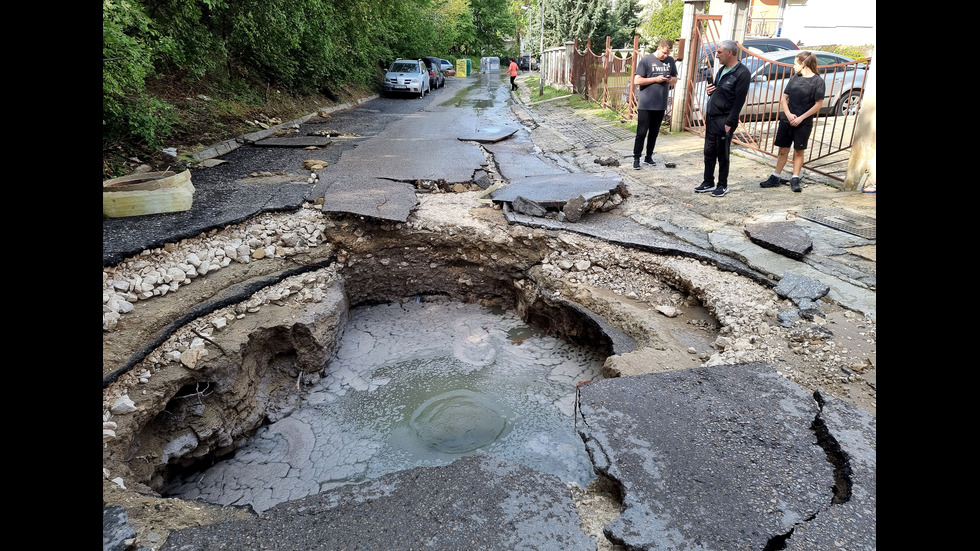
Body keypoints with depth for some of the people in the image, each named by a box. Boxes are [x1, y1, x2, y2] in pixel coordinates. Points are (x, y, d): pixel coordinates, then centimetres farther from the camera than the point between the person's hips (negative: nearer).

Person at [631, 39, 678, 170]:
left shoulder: (670, 61, 9)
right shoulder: (646, 61, -6)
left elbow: (675, 79, 18)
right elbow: (637, 81, -11)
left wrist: (670, 80, -6)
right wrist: (656, 79, -14)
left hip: (661, 105, 5)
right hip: (645, 105, -5)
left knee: (654, 133, 12)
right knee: (641, 133, -4)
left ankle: (649, 156, 22)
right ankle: (636, 158, 4)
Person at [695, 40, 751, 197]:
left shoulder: (742, 73, -12)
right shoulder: (722, 70, 14)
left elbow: (739, 101, -16)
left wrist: (729, 123, -20)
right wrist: (710, 91, 4)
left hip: (724, 120, -8)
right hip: (711, 118, 8)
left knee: (722, 155, 1)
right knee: (709, 152, 12)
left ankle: (722, 185, 12)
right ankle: (708, 183, 22)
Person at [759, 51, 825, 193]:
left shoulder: (818, 81, -5)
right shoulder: (795, 78, 8)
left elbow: (818, 104, -8)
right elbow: (784, 98, 7)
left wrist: (801, 118, -14)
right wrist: (788, 114, -9)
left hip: (804, 123, -4)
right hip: (787, 119, 4)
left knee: (798, 151, 5)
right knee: (783, 150, 7)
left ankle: (795, 180, 12)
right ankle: (775, 178, 13)